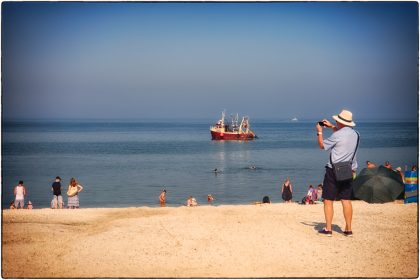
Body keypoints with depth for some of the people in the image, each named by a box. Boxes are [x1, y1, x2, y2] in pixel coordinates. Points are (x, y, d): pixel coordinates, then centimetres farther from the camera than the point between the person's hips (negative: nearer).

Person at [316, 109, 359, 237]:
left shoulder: (336, 135, -16)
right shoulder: (355, 134, 5)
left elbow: (322, 145, -1)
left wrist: (319, 132, 11)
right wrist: (331, 127, 32)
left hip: (334, 170, -6)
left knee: (328, 200, 2)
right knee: (346, 200, 9)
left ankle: (328, 229, 3)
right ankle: (348, 229, 9)